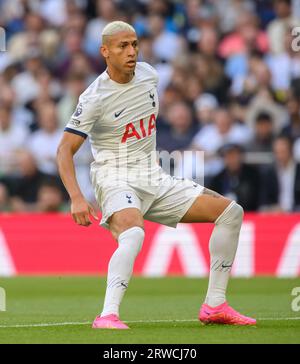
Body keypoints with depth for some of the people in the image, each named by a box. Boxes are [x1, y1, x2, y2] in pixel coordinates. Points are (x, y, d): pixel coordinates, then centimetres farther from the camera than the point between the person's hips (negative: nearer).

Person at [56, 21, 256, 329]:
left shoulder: (148, 75, 4)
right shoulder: (95, 98, -16)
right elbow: (65, 150, -18)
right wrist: (76, 198, -31)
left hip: (155, 181, 7)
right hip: (116, 182, -7)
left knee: (231, 212, 2)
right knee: (133, 234, -39)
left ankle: (214, 306, 5)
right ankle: (107, 316, -44)